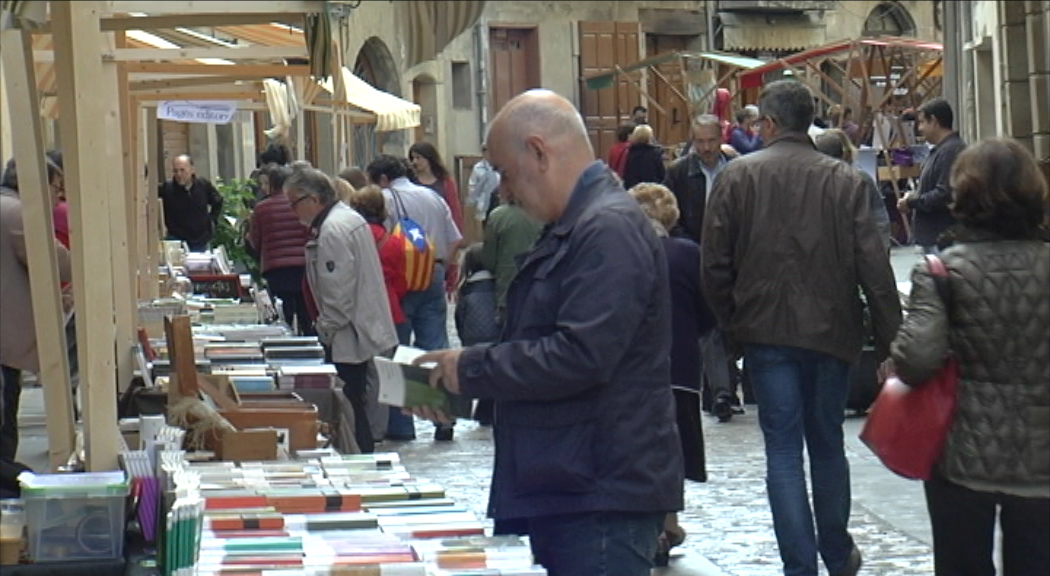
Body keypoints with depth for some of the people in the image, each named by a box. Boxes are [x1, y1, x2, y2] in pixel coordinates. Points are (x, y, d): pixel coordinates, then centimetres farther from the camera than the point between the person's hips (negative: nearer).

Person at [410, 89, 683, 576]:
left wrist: (471, 370, -14)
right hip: (559, 490, 11)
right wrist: (454, 385, 14)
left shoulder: (610, 229, -17)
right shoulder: (569, 229, 18)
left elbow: (580, 356, -25)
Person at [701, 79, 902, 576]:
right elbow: (874, 268, -6)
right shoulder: (844, 181, -4)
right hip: (831, 331, 2)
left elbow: (714, 264, -4)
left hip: (766, 331, -1)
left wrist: (732, 325, 9)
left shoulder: (737, 176, -5)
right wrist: (890, 342, 0)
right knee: (827, 444, 16)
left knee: (783, 450, 3)